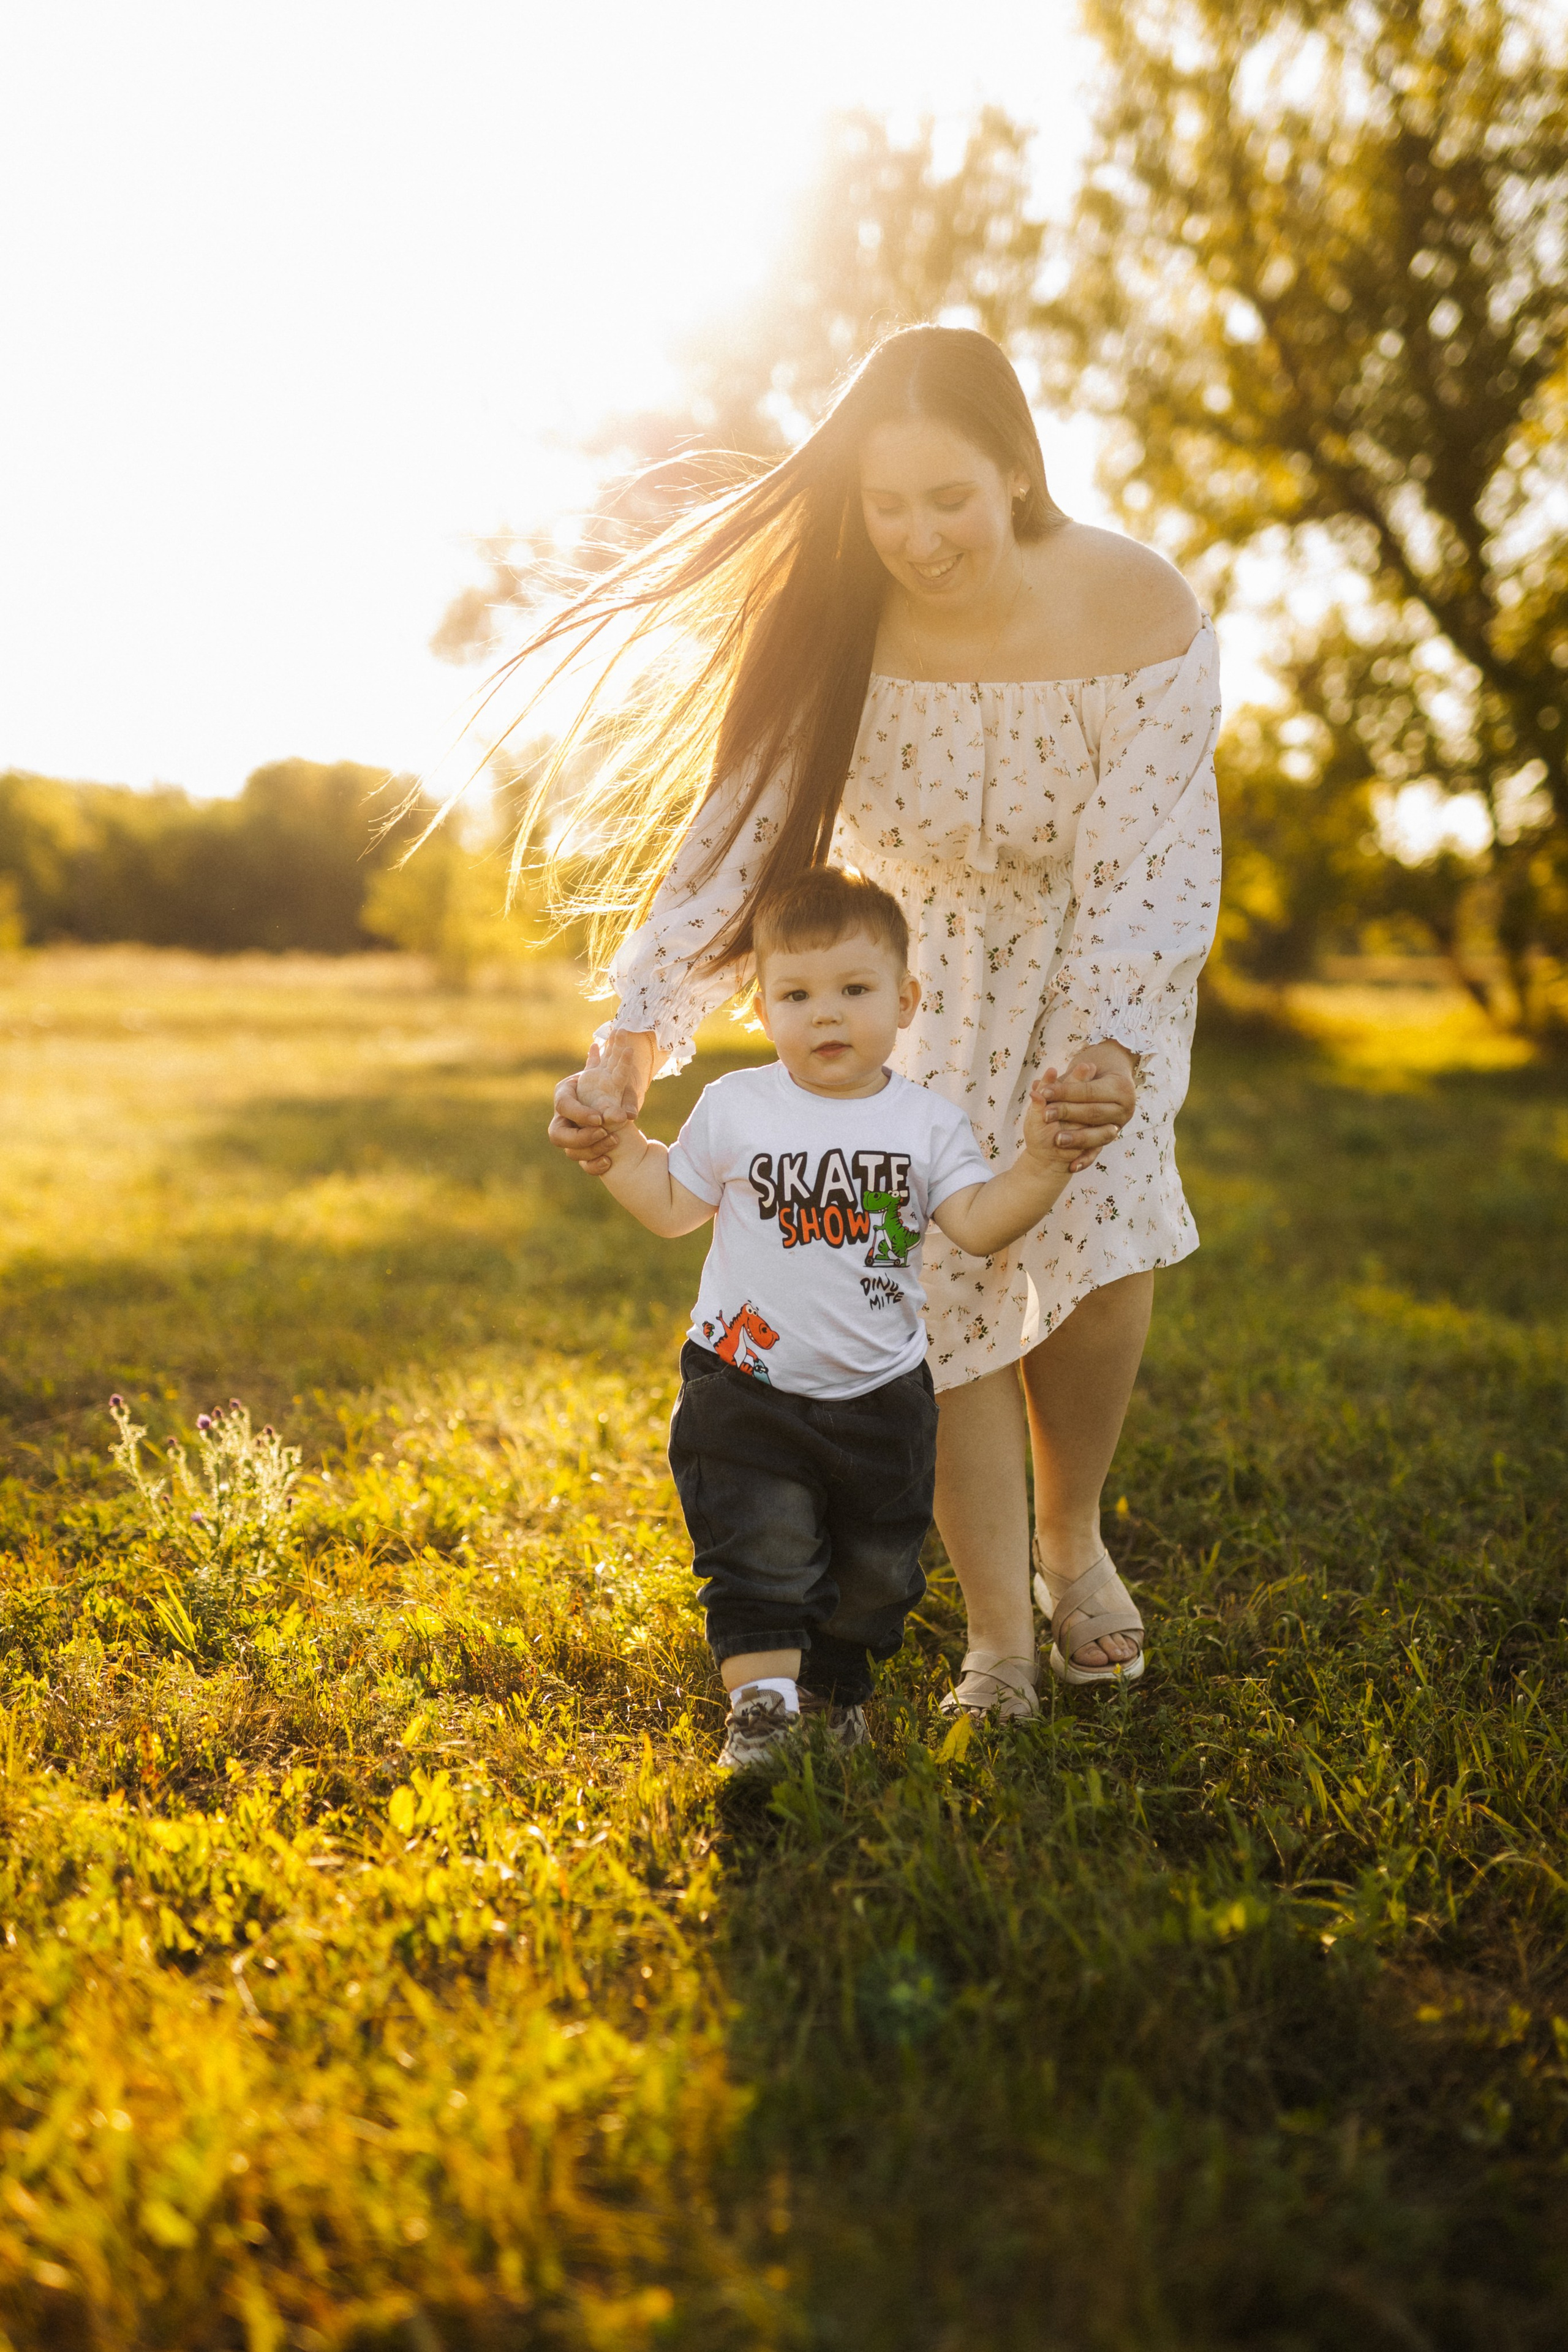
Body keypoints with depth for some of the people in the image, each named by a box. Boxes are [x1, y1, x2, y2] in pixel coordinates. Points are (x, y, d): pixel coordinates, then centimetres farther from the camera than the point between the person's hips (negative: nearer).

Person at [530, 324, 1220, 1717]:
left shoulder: (1142, 619, -27)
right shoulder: (835, 625, -24)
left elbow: (1147, 868, -25)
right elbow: (732, 826, -27)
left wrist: (1110, 1047, -42)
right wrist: (632, 1041, -39)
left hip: (1101, 951, 0)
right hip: (910, 954, 0)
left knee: (1102, 1231, -15)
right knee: (939, 1273, -8)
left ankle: (1072, 1538, 15)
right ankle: (1000, 1637, 6)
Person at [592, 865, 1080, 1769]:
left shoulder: (929, 1123, -2)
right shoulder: (734, 1109, -3)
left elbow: (977, 1225, -10)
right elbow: (674, 1207, 7)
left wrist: (1039, 1166, -24)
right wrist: (616, 1142, -4)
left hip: (880, 1395, 2)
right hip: (747, 1385, -2)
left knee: (876, 1566, 12)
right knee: (763, 1551, -12)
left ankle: (835, 1686, 34)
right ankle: (763, 1701, -2)